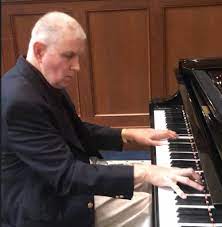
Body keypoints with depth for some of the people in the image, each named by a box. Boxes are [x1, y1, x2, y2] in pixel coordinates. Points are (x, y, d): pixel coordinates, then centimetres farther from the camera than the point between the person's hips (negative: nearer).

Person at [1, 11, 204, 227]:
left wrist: (128, 134, 2)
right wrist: (143, 173, -33)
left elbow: (78, 132, 12)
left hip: (65, 197, 9)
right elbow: (66, 175, -32)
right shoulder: (20, 100, -30)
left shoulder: (45, 83, 1)